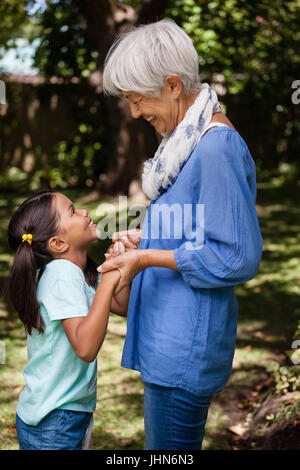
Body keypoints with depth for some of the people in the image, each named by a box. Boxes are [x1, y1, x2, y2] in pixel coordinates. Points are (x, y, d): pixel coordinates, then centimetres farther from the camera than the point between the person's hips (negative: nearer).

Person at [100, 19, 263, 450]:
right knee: (164, 448, 21)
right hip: (169, 343, 10)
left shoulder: (217, 148, -20)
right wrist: (143, 243, 10)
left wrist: (148, 258, -18)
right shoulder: (190, 141, 11)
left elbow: (237, 258, -22)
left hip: (186, 350, -10)